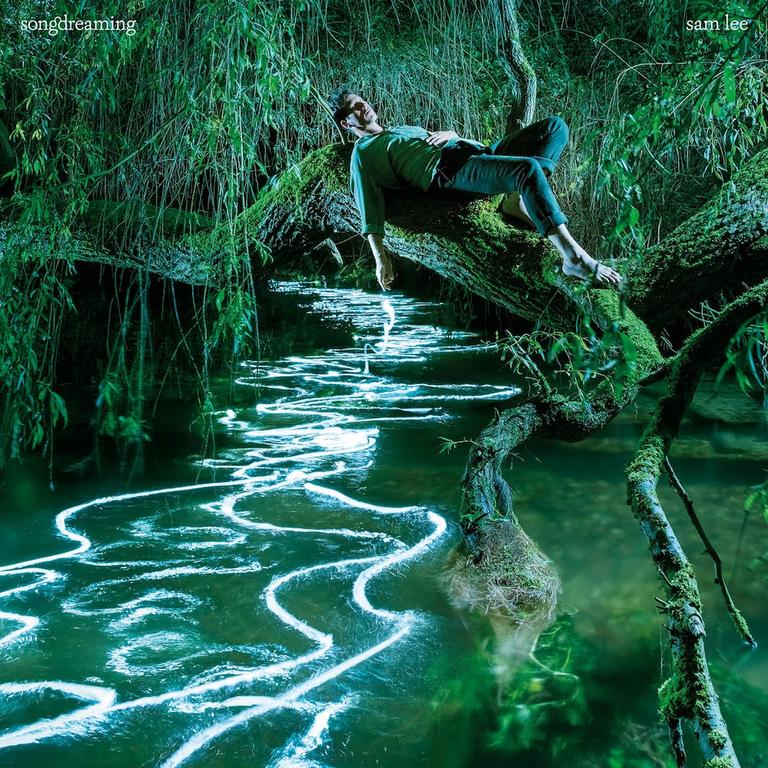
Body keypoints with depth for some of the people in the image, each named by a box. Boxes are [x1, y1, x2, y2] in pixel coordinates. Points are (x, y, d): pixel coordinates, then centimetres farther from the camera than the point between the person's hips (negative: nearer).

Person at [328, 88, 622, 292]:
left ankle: (516, 202, -23)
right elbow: (369, 205, 2)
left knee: (555, 126, -4)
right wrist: (380, 257, -12)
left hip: (479, 151, 9)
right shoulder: (364, 152, 16)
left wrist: (450, 134, 7)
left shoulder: (405, 128, 39)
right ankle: (575, 258, -37)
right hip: (450, 169, -9)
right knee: (528, 168, -34)